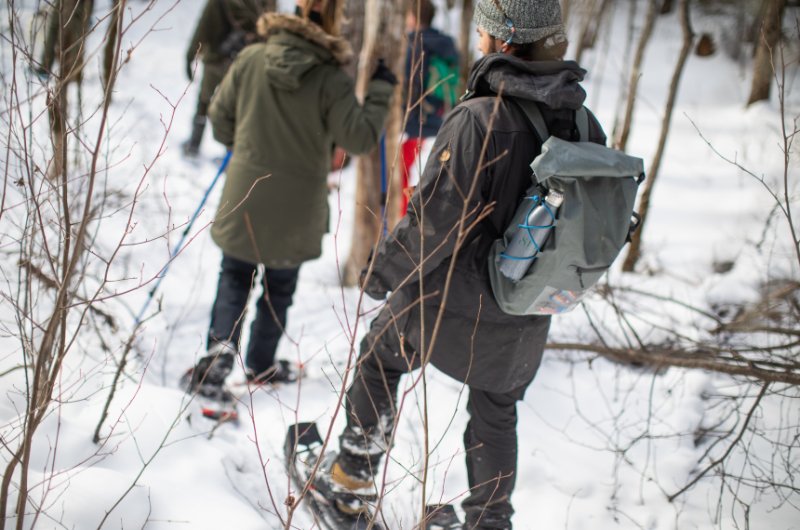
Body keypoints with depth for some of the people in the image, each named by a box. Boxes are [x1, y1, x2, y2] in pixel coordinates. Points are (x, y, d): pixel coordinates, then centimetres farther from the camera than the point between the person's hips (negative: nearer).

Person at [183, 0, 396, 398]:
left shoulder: (250, 59, -7)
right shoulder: (331, 79, -17)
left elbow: (220, 118, 0)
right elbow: (360, 137, -16)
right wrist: (380, 92, -4)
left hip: (245, 197, 2)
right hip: (294, 208, -2)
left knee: (235, 276, 19)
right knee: (279, 288, 18)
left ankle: (221, 344, -3)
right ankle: (260, 365, 29)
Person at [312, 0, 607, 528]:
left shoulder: (478, 118, -26)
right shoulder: (585, 124, -6)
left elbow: (437, 217, -24)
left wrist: (386, 267, -8)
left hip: (453, 300, -5)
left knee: (379, 360, 22)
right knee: (497, 410, 25)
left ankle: (354, 479, 32)